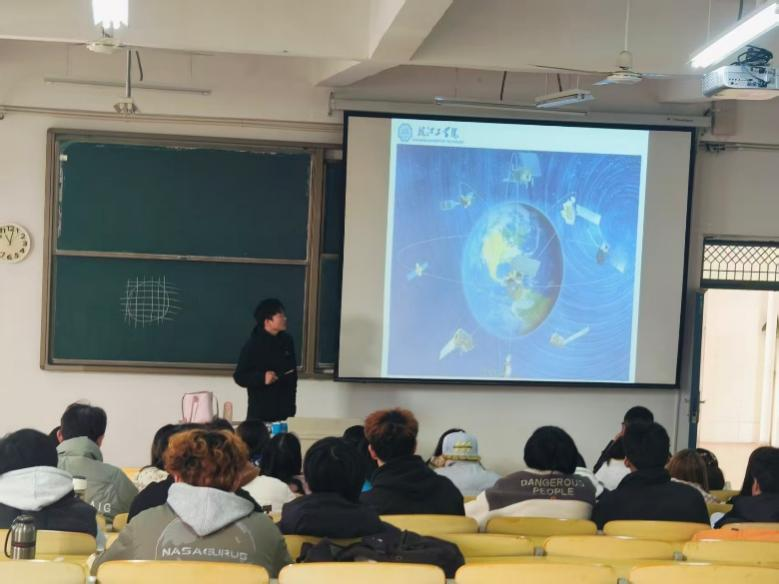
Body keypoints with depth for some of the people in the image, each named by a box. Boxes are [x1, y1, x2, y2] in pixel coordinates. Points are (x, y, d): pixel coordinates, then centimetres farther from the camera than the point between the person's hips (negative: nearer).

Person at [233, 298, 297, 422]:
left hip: (283, 410, 5)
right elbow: (239, 377, -8)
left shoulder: (287, 341, 8)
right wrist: (262, 378, -24)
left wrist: (292, 403, 17)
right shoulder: (253, 345, -9)